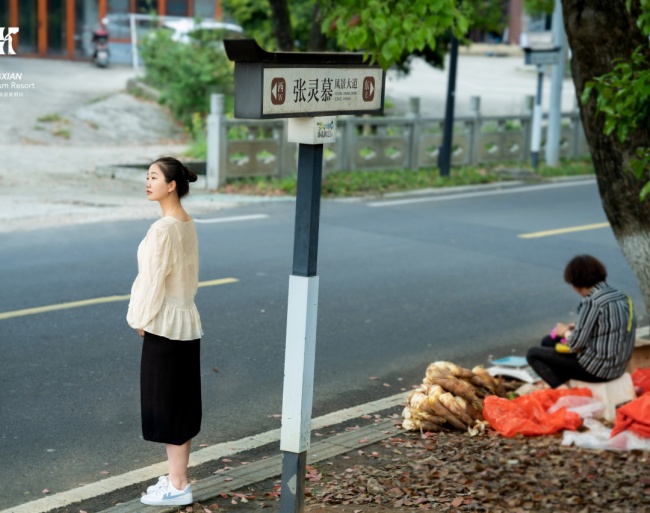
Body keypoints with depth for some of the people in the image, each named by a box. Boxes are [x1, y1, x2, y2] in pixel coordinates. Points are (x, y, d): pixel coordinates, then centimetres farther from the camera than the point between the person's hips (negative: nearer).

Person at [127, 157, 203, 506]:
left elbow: (153, 280, -19)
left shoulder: (163, 229, -21)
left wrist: (142, 320, -5)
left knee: (167, 406, 1)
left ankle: (177, 487, 9)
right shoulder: (188, 224, 7)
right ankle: (177, 478, 25)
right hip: (186, 321, 9)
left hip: (165, 324, -9)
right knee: (182, 404, 15)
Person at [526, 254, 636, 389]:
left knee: (533, 354, 4)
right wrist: (576, 327, 8)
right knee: (548, 341, 23)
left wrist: (565, 332, 2)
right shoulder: (621, 296, 5)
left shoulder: (592, 302, -21)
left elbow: (576, 343, -19)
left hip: (597, 368, -9)